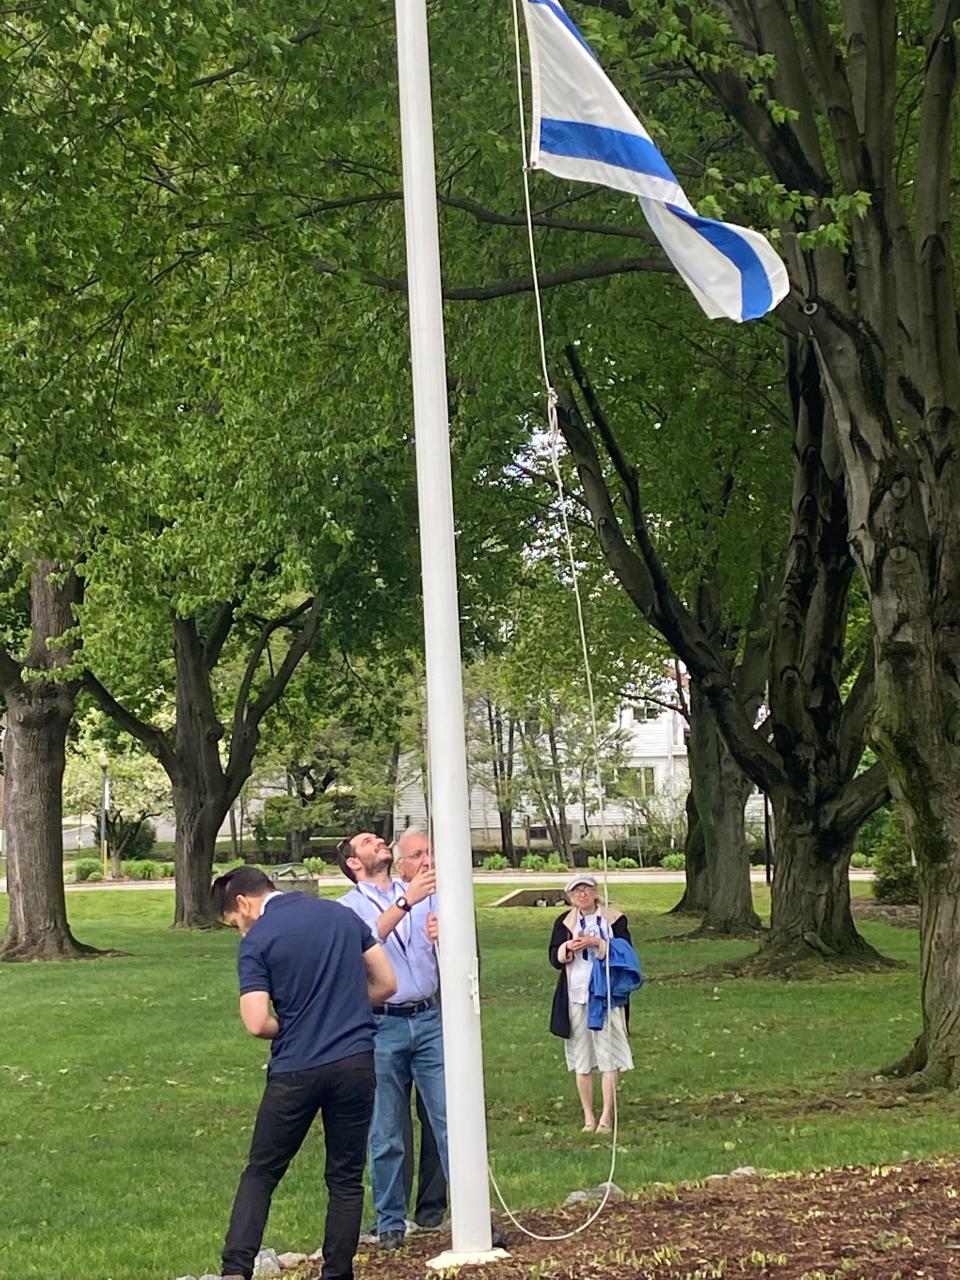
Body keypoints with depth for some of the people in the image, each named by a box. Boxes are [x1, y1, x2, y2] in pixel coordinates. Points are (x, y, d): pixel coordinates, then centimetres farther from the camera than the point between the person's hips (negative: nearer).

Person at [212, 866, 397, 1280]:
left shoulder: (256, 942, -6)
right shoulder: (341, 915, 8)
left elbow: (257, 1023, -14)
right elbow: (387, 984, 11)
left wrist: (290, 1028, 7)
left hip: (295, 1070, -3)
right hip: (356, 1060, 3)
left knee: (260, 1174, 10)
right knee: (346, 1179, 12)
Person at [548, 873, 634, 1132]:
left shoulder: (614, 919, 2)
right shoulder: (564, 922, 9)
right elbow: (555, 959, 5)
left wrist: (598, 943, -18)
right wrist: (568, 947, -15)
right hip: (575, 998, 2)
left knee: (608, 1056, -5)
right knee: (581, 1060, 4)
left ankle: (606, 1117, -1)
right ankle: (588, 1117, 11)